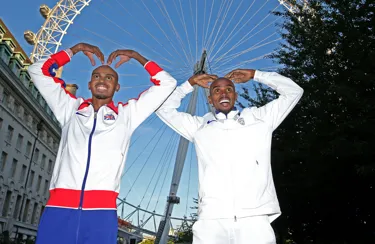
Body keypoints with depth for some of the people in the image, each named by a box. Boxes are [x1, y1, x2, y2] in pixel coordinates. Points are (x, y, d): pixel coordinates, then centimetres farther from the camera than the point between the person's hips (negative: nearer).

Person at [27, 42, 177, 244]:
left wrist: (136, 56, 23)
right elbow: (38, 71, 25)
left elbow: (166, 83, 19)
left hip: (101, 210, -1)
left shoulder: (126, 114, 17)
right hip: (59, 207, 1)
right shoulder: (71, 108, 21)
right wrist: (76, 49, 24)